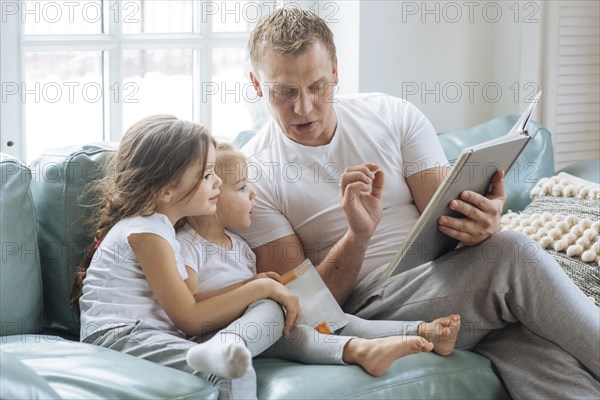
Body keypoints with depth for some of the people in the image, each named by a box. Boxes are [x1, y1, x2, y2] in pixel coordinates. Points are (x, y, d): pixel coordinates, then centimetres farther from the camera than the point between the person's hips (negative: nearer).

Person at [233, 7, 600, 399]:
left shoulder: (395, 117, 8)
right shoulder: (253, 175, -1)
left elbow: (451, 216, 2)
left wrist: (483, 224, -23)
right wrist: (357, 235, -23)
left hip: (449, 281, 3)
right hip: (369, 305, -3)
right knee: (513, 256, -28)